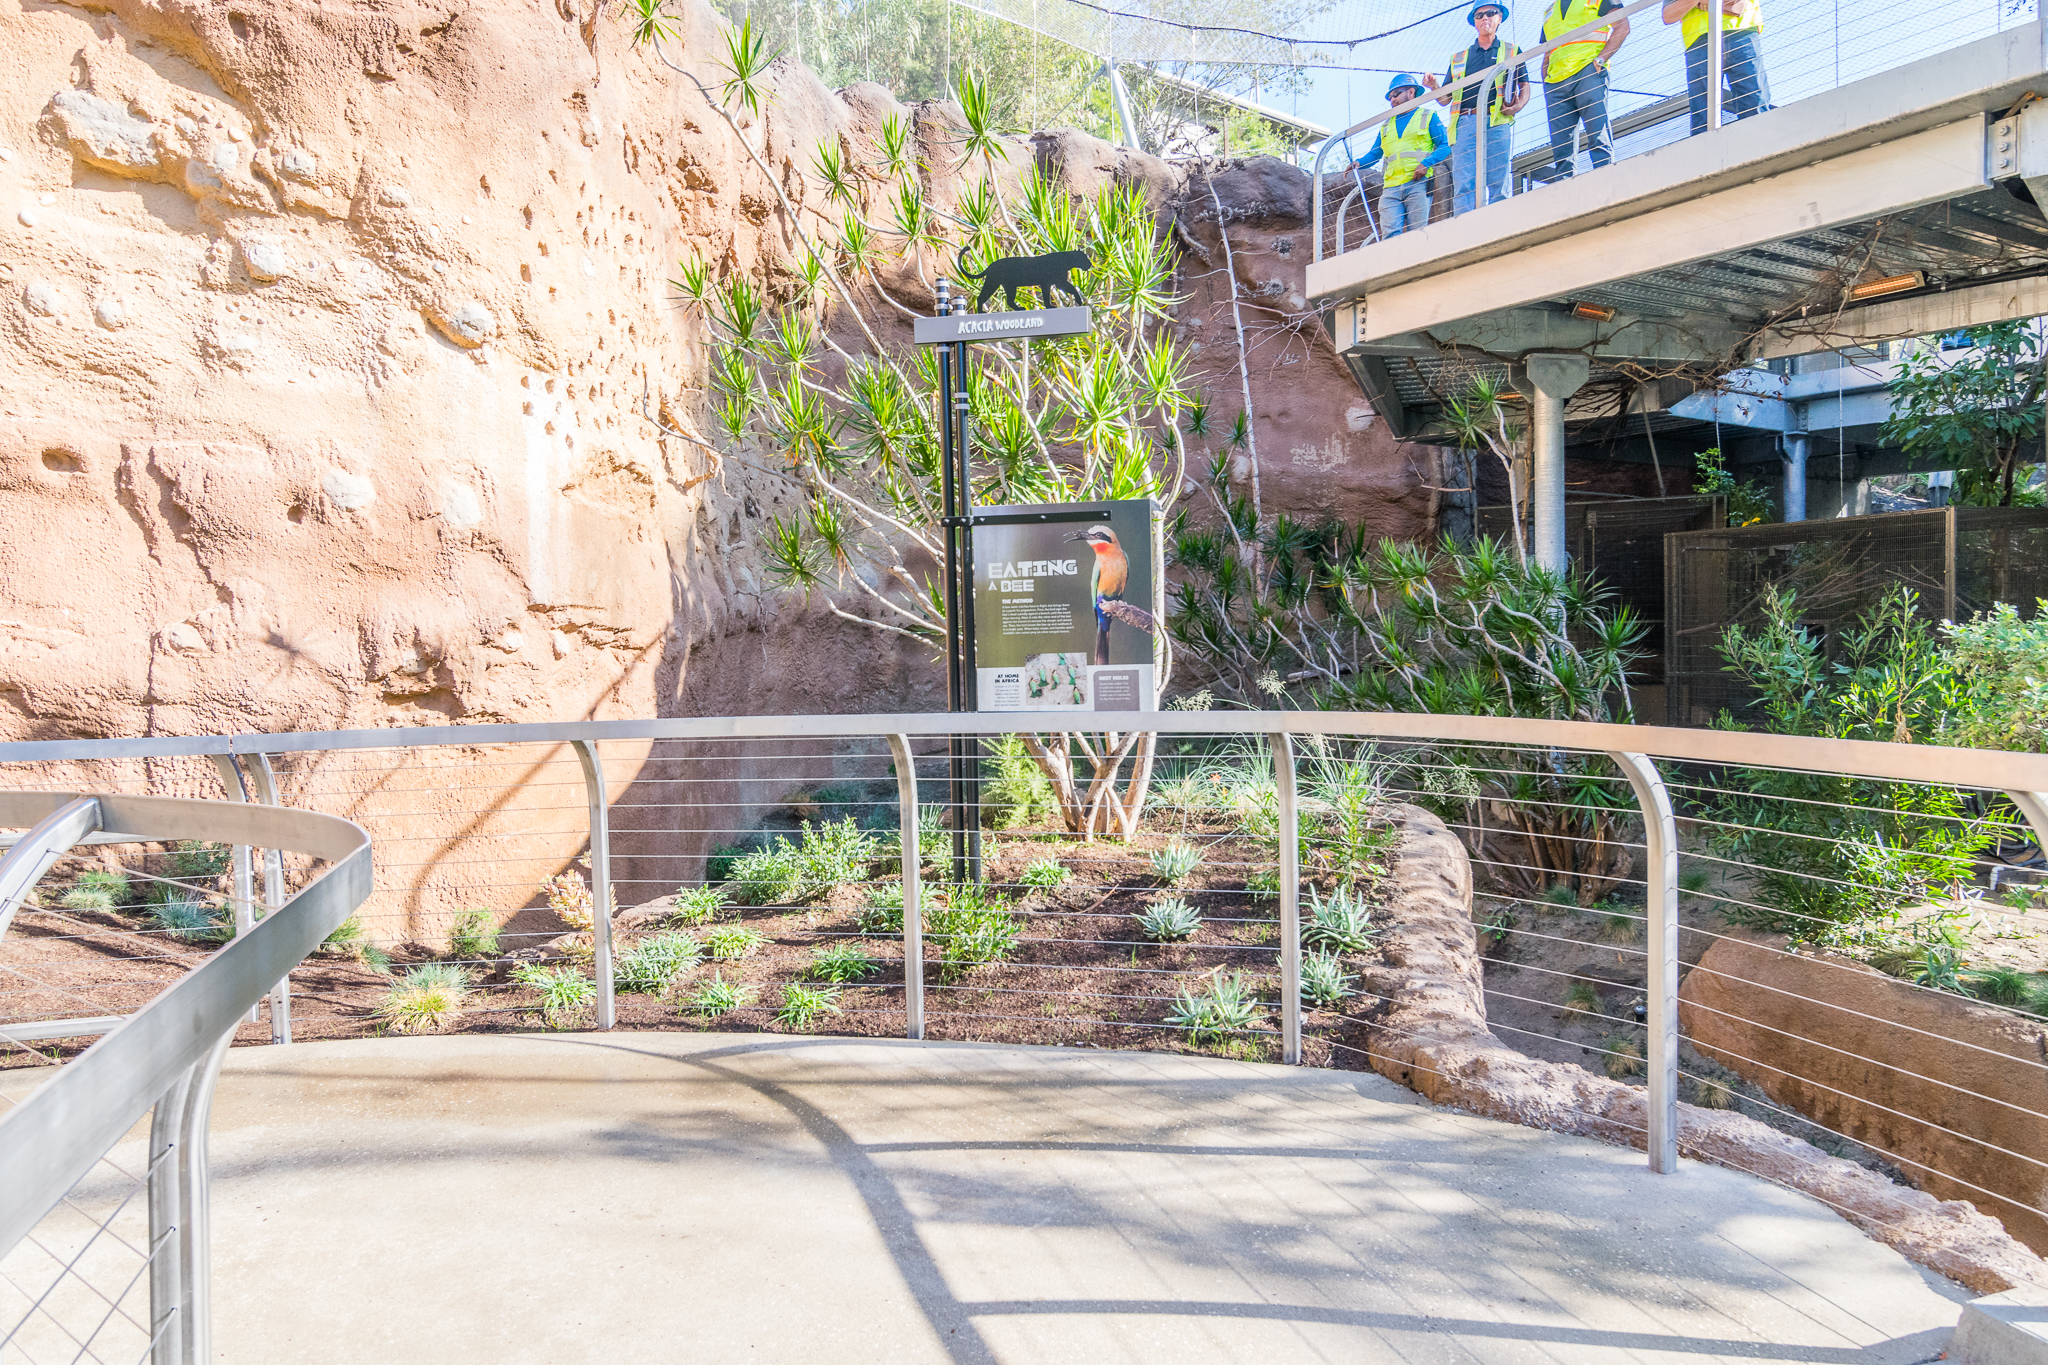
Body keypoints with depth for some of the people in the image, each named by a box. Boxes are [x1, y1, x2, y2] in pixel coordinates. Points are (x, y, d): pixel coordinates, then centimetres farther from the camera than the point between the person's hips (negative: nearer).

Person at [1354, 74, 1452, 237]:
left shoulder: (1428, 117, 14)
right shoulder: (1386, 126, 29)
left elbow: (1445, 145, 5)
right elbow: (1375, 153, 27)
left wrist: (1426, 163, -13)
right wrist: (1358, 162, 4)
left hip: (1418, 182, -3)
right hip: (1391, 188, 4)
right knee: (1390, 234, -14)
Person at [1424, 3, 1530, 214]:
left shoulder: (1512, 51, 22)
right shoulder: (1458, 58, 25)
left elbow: (1525, 86, 15)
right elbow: (1445, 98, 22)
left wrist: (1518, 106, -6)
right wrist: (1434, 87, 0)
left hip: (1497, 123, -1)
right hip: (1464, 123, 1)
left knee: (1498, 185, -10)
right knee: (1464, 185, -12)